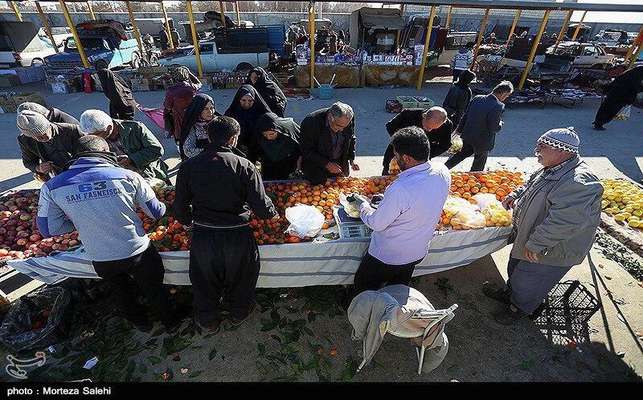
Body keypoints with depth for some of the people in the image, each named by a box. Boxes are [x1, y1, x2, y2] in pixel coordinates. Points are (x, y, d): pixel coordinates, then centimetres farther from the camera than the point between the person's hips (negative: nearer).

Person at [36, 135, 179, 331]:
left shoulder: (52, 187, -10)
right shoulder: (127, 176, -19)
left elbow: (48, 229, -2)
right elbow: (156, 212, -10)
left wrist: (81, 221, 11)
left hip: (101, 260, 3)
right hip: (138, 252, -2)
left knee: (122, 292, 32)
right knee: (154, 289, 25)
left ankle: (140, 322, 54)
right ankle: (169, 320, 47)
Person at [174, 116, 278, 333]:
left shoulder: (188, 166, -5)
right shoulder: (244, 166, -14)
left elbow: (180, 207, 2)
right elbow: (261, 206, -15)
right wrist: (273, 214, 7)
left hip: (202, 235, 2)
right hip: (237, 235, -2)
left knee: (204, 281, 25)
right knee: (240, 277, 25)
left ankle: (208, 321, 47)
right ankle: (238, 313, 49)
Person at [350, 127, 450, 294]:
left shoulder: (400, 189, -39)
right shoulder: (443, 172, -16)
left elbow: (376, 224, -24)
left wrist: (363, 204, -6)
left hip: (388, 256, -7)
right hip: (418, 252, 7)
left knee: (364, 290, 22)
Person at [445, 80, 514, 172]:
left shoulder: (477, 98, -4)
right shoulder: (498, 106, -24)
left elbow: (465, 116, 4)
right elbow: (495, 128, -22)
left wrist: (459, 129, 16)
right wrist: (500, 124, 1)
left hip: (468, 135, 6)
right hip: (482, 141, -6)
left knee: (464, 153, 30)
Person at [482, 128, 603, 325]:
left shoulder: (580, 182, -33)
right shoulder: (553, 169, -1)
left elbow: (562, 222, -37)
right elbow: (530, 184, 19)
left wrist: (535, 245, -31)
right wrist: (515, 195, 3)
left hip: (551, 251, -9)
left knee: (528, 281, 13)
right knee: (515, 268, 27)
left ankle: (519, 308, 39)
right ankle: (509, 293, 52)